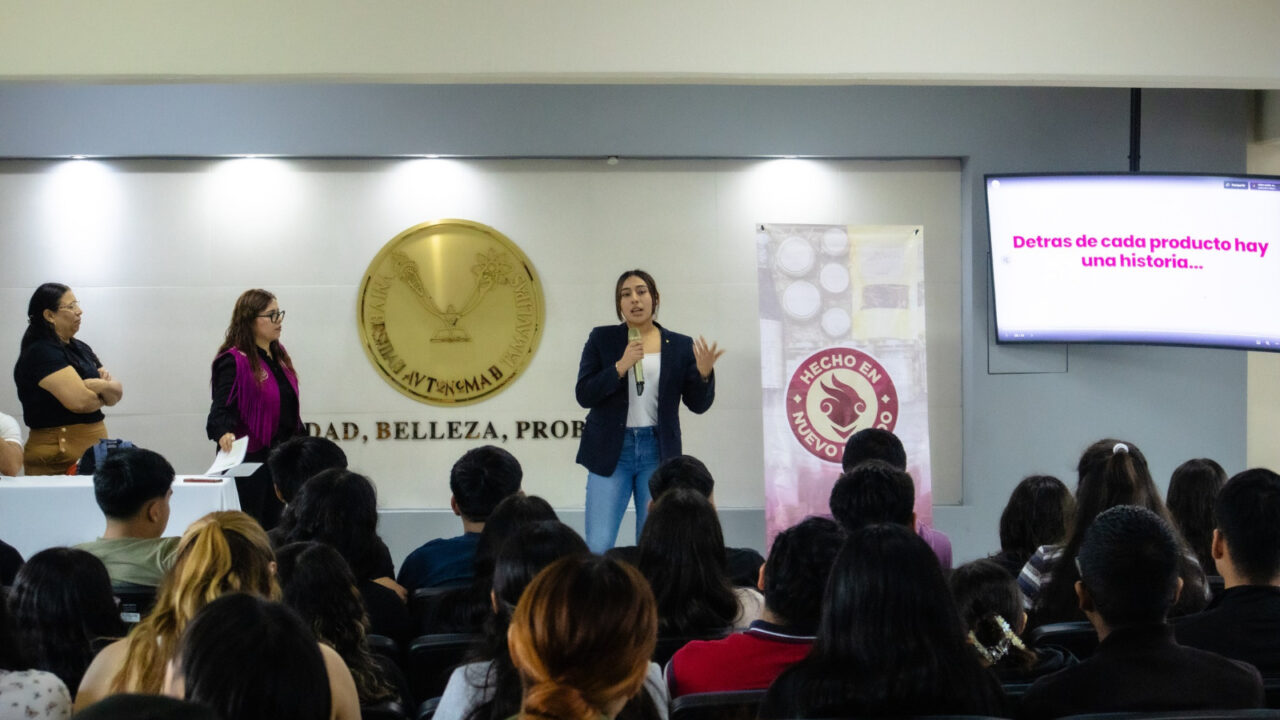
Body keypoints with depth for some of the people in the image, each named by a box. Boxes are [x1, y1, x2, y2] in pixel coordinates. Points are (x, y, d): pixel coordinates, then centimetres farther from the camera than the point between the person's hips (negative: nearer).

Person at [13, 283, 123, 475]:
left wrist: (103, 385, -12)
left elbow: (117, 392, 10)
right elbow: (80, 401, -19)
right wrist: (102, 396, 2)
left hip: (95, 448, 7)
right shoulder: (40, 353, -9)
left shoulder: (80, 349, 16)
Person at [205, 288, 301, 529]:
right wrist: (224, 433, -40)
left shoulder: (279, 355, 12)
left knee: (273, 526, 11)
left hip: (280, 456, 8)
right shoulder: (233, 361, -13)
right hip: (249, 459, -8)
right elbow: (222, 408, -21)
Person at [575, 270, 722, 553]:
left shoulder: (681, 346, 5)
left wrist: (704, 373, -16)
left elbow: (698, 404, 4)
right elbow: (583, 394, -5)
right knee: (598, 546, -6)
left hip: (658, 451, 1)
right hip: (611, 450, -1)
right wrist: (621, 366, -17)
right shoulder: (602, 339, 2)